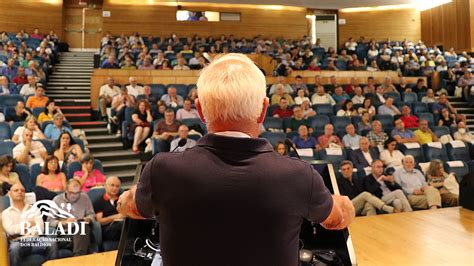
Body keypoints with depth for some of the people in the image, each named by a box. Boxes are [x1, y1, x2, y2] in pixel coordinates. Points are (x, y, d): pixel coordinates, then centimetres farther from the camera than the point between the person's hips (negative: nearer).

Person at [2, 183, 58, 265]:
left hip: (35, 240, 2)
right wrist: (29, 224, 5)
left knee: (52, 243, -29)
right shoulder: (6, 213, 16)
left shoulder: (34, 209, 20)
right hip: (18, 242, -1)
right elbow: (10, 230, -2)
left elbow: (40, 228, 4)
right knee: (14, 247, -38)